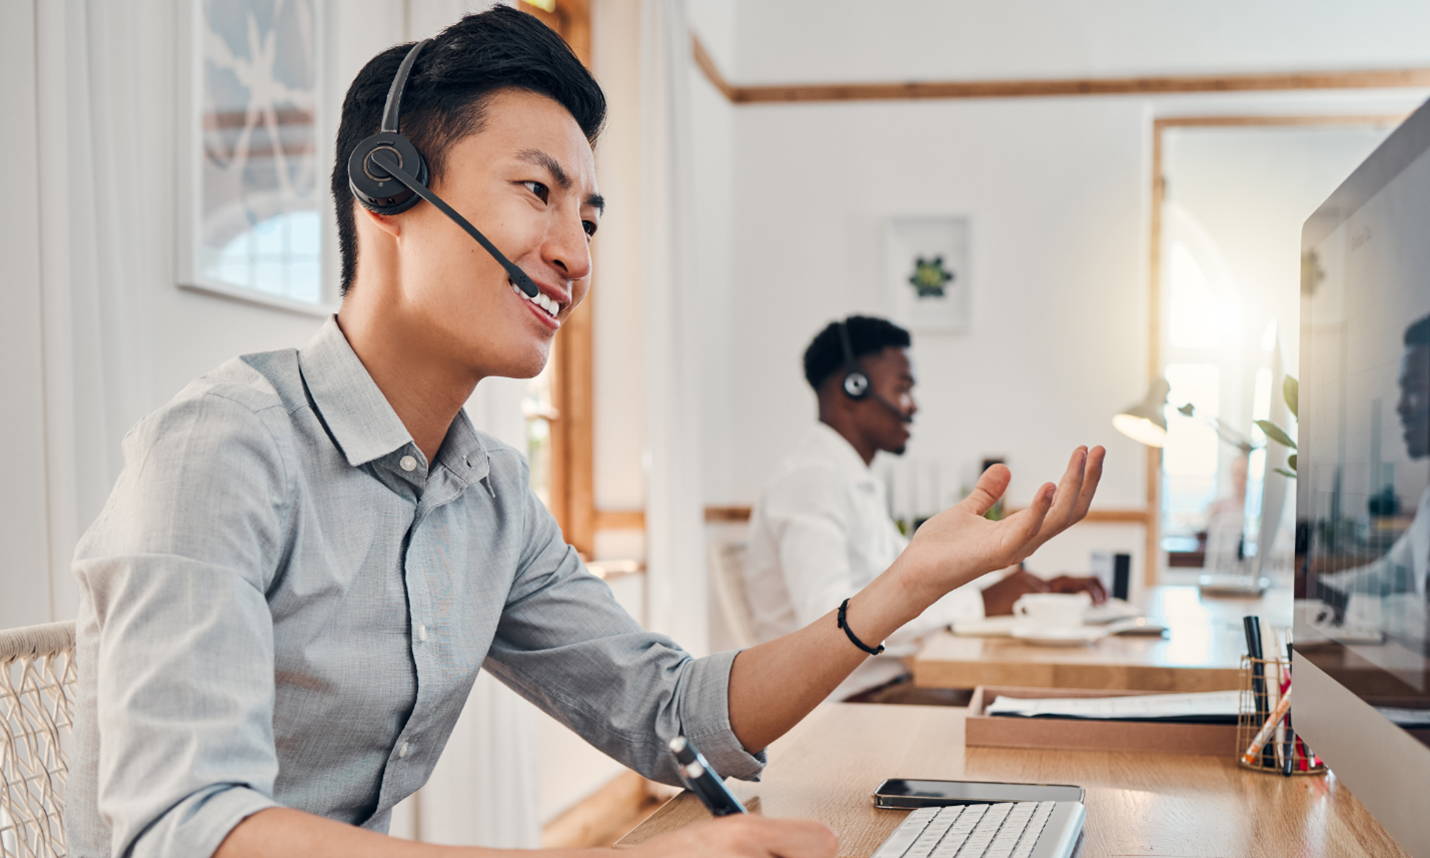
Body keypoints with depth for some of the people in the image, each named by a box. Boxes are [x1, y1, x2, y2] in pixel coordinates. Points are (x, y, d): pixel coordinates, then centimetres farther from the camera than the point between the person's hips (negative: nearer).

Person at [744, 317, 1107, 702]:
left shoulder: (858, 482, 19)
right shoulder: (810, 480, -15)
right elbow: (827, 618, -28)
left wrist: (1037, 589, 14)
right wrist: (979, 603, -24)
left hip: (888, 680, 10)